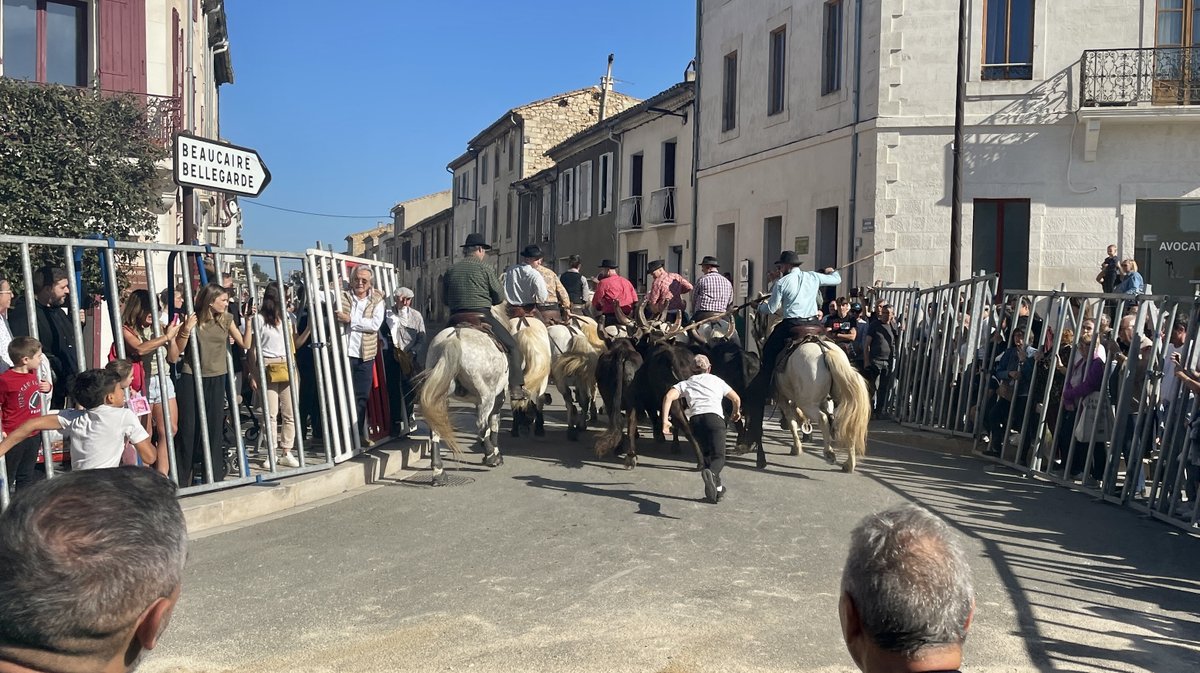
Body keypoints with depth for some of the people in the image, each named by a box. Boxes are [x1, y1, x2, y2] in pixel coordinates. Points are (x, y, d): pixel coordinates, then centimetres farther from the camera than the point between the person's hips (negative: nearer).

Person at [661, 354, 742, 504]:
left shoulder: (685, 383, 25)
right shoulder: (717, 380, 27)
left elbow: (668, 397, 5)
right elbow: (736, 399, 35)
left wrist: (665, 421, 2)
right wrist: (736, 413, 54)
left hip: (695, 419, 2)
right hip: (715, 417, -2)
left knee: (707, 454, 22)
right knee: (719, 456, -12)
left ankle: (717, 487, 22)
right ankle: (710, 473, -44)